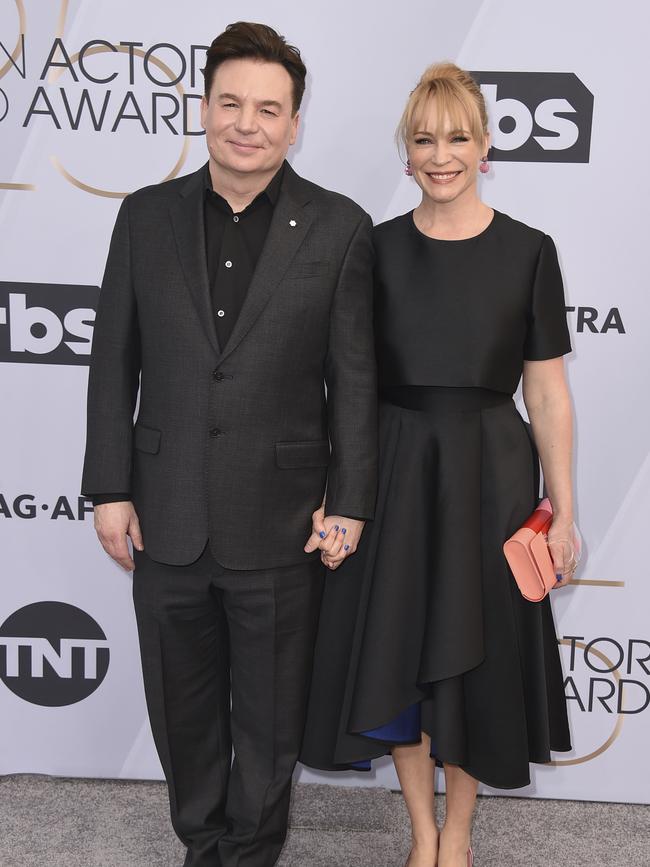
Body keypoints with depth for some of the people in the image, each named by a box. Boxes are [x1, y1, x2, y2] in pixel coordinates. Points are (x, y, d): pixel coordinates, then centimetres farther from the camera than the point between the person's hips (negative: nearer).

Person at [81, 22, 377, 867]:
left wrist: (350, 502, -6)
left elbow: (354, 377, -4)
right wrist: (110, 488, 1)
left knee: (269, 716, 15)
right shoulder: (147, 215, 2)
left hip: (279, 524, -2)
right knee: (183, 707, 19)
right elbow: (115, 360, 4)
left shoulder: (339, 228, -5)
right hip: (167, 517, 3)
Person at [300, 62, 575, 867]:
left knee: (474, 656, 10)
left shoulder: (528, 252, -2)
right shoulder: (377, 247, 2)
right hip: (395, 473, 2)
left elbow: (547, 393, -1)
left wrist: (562, 509, -1)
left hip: (489, 475, -1)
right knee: (395, 652, 8)